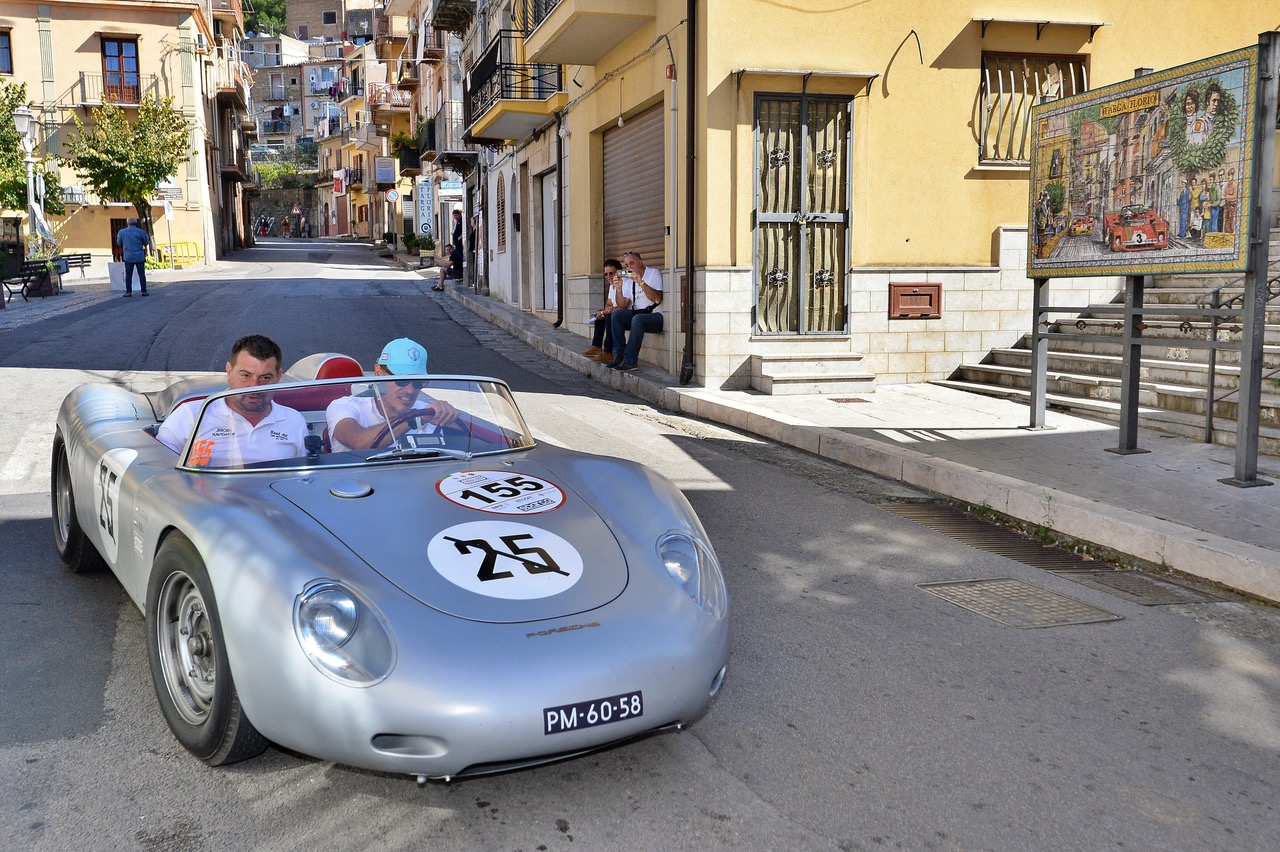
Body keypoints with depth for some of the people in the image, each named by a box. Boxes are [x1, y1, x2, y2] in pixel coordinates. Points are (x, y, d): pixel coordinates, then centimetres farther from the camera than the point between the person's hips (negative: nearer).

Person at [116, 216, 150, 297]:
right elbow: (146, 243, 5)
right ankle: (144, 291, 4)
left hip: (128, 257, 1)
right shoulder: (141, 232, -6)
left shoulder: (122, 232, -1)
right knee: (141, 274, 5)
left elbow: (119, 243, 10)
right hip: (139, 257, -1)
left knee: (128, 275, 6)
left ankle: (128, 292, 4)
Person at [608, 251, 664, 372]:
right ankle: (619, 355, -17)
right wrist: (619, 289, -10)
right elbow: (622, 307, 4)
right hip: (637, 314, 6)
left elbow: (657, 299, -19)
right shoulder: (628, 280, 15)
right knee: (616, 314, -16)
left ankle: (630, 361, -32)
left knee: (637, 319, -34)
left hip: (655, 315, -6)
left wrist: (641, 282, -23)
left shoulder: (654, 273, -3)